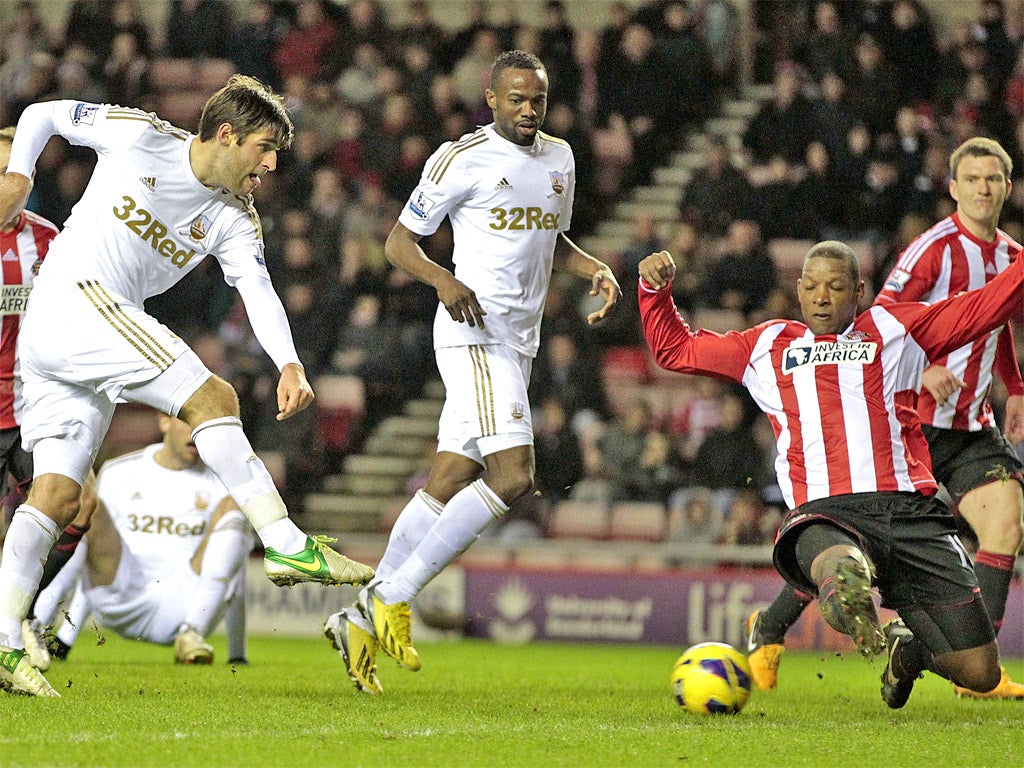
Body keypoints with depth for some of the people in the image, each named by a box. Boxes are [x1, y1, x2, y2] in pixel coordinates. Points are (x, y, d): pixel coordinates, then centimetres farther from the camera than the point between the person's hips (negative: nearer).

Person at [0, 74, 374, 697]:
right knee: (213, 398, -17)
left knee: (57, 497, -2)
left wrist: (289, 364, -20)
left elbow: (259, 290, -4)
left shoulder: (236, 219, 12)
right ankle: (286, 545, -23)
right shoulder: (140, 136, -2)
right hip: (75, 296, -7)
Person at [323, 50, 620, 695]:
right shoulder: (462, 159, -6)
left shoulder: (559, 159, 17)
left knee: (449, 485, 5)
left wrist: (596, 270, 11)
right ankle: (392, 598, -17)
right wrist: (444, 280, -21)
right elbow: (400, 239, -2)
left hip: (518, 341, 8)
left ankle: (361, 621, 10)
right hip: (475, 332, -8)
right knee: (513, 473, -21)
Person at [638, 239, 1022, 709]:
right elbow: (674, 348, 33)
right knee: (844, 574, -47)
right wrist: (655, 291, 18)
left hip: (910, 512, 2)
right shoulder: (768, 346, 27)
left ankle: (908, 648, 28)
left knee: (979, 674, -2)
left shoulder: (895, 330, 23)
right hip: (825, 515, -2)